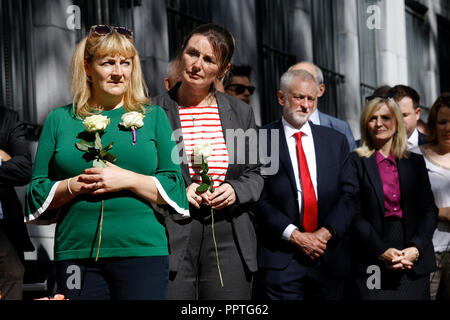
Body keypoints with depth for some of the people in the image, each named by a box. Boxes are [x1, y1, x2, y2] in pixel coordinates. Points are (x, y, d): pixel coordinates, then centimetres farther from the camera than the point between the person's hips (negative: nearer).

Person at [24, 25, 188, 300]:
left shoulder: (154, 117, 10)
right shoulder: (60, 120, 12)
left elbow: (175, 189, 4)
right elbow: (38, 194, 10)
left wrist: (128, 180, -10)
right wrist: (75, 185, -8)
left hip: (143, 251, -1)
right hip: (76, 254, 1)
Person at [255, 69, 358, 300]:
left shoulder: (336, 141, 12)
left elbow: (349, 193, 6)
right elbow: (259, 199, -6)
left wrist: (327, 232, -8)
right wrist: (294, 235, -13)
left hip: (329, 257, 3)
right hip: (280, 259, -3)